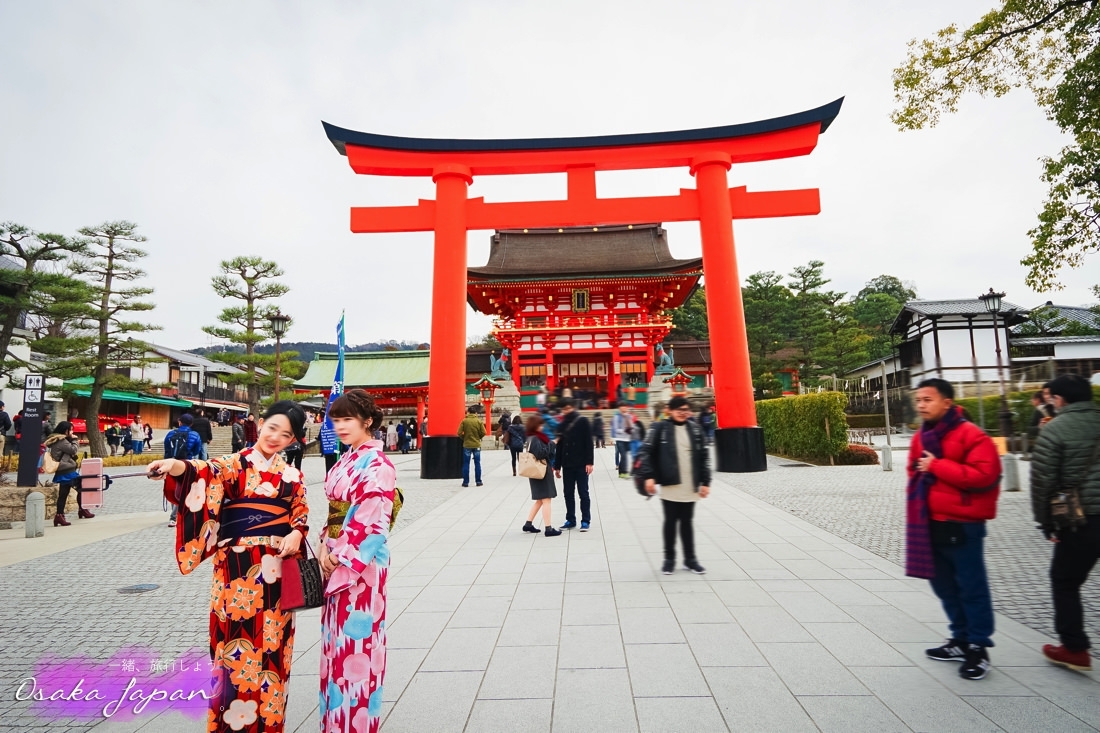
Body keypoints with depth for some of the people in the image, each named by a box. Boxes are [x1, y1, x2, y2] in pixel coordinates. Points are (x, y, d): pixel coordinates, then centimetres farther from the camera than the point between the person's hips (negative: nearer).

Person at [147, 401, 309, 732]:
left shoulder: (292, 475, 10)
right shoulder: (235, 463, -3)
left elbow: (301, 513, 9)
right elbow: (207, 473, -24)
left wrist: (297, 533, -11)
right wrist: (176, 466, -44)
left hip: (278, 566, 4)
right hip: (239, 565, -3)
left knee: (272, 641, 12)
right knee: (238, 639, 2)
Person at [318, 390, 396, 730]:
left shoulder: (377, 464, -17)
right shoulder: (346, 460, 9)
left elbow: (373, 522, -21)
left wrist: (340, 557, -15)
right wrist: (325, 545, 3)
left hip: (362, 564, -8)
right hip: (336, 561, 8)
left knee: (357, 639, 4)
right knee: (337, 639, 18)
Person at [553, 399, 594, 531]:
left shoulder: (582, 421, -5)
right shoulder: (562, 425, 10)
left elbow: (589, 443, -8)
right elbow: (559, 447, 12)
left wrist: (589, 462, -14)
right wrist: (557, 466, 12)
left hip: (581, 464, -5)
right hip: (567, 465, 5)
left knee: (583, 493, 2)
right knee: (568, 494, 9)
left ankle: (586, 521, 11)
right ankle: (570, 520, 19)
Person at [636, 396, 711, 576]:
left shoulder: (695, 429, 5)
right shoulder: (660, 428, -5)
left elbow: (704, 456, 8)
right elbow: (644, 452, -8)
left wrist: (705, 482, 5)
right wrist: (648, 476, -16)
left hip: (690, 487, 3)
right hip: (669, 486, -2)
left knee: (687, 522, 14)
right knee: (670, 522, 9)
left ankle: (690, 558, 27)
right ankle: (669, 558, 24)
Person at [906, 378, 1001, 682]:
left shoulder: (971, 435, -13)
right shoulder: (921, 437, 10)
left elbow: (984, 474, -22)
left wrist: (937, 466, -21)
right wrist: (916, 505, 11)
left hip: (961, 525, -8)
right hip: (930, 524, 8)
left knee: (971, 588, 4)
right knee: (944, 586, 17)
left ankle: (979, 648, 18)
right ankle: (961, 640, 32)